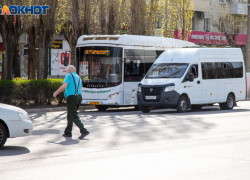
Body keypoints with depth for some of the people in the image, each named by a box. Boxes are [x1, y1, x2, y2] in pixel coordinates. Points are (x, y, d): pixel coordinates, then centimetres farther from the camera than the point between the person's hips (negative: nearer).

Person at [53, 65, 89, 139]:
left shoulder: (69, 76, -2)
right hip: (79, 97, 8)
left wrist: (56, 93, -3)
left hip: (71, 97, -8)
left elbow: (64, 86, -14)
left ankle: (84, 131, -20)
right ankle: (68, 132, 20)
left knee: (74, 116, -10)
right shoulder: (78, 77, 21)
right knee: (70, 116, 17)